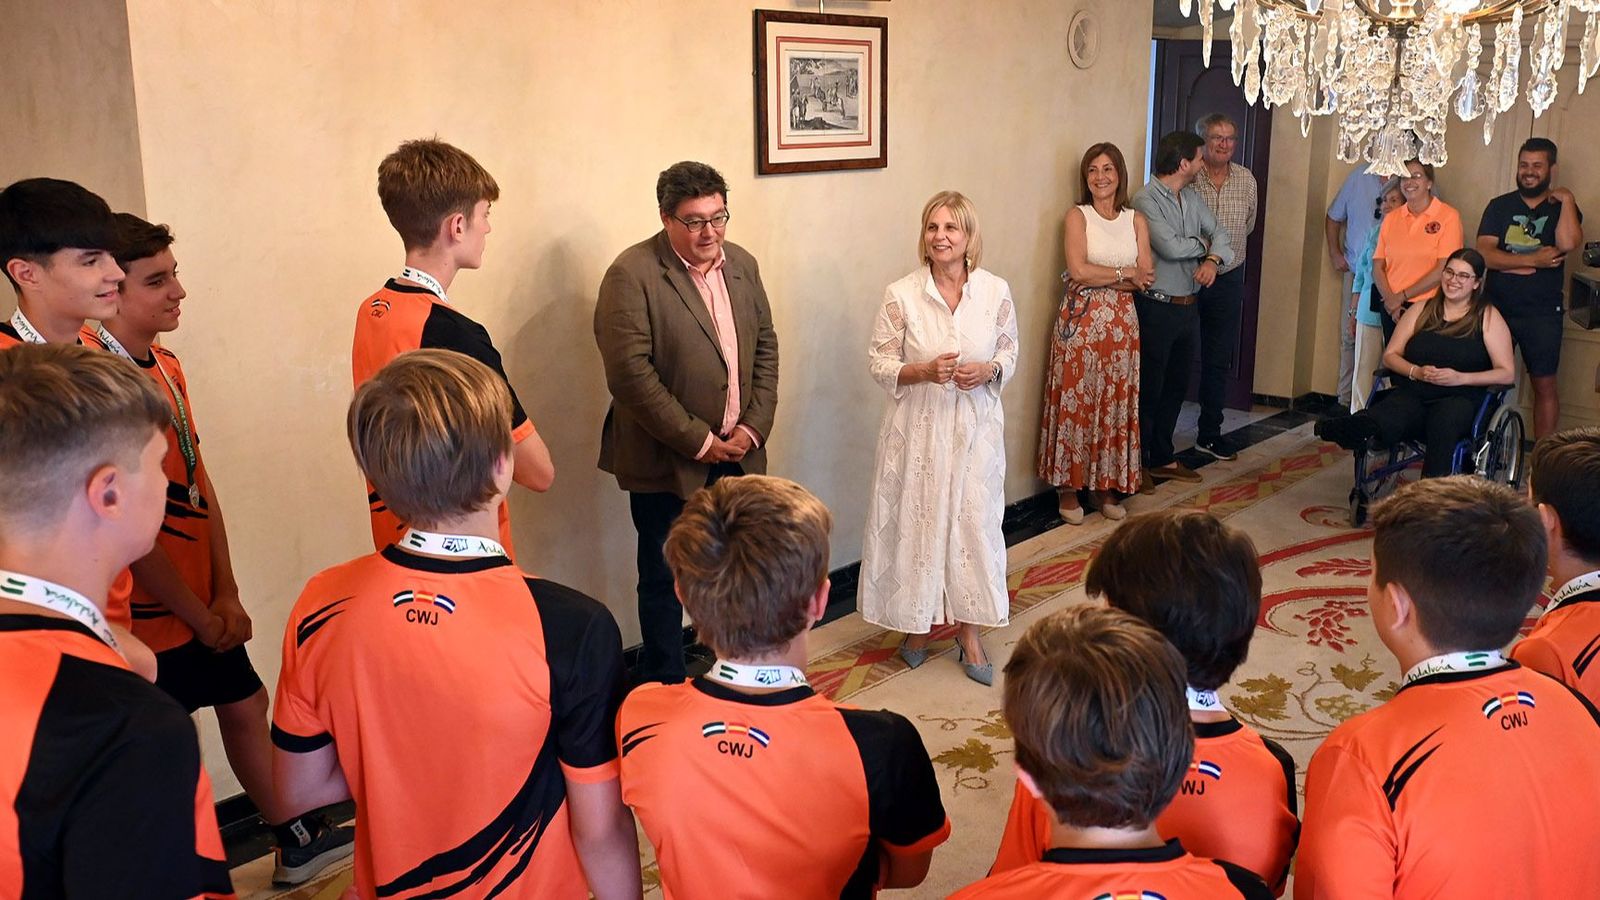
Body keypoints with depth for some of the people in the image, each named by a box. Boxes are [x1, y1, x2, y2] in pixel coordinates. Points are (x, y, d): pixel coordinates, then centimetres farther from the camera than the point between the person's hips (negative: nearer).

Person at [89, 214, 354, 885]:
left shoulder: (166, 366, 6)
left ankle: (299, 842, 36)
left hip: (201, 605, 9)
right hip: (148, 611, -9)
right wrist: (199, 615, -13)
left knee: (244, 703, 19)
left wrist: (225, 595, 2)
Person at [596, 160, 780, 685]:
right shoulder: (632, 274, -14)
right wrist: (699, 441, -16)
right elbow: (631, 374, -19)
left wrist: (754, 426, -2)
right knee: (665, 580, 8)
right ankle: (665, 688, 24)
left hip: (737, 457, 6)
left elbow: (766, 348, 11)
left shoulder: (742, 264, 7)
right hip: (667, 462, -5)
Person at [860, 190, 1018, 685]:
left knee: (974, 522, 5)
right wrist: (922, 372, -20)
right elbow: (879, 363, -3)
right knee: (917, 522, 7)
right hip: (918, 428, -1)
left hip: (975, 427, 1)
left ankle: (969, 631, 22)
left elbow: (1010, 351, 8)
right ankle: (918, 621, 29)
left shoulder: (996, 291, -3)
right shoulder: (901, 295, -8)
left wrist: (989, 370, -13)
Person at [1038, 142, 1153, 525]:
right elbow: (1078, 270, -15)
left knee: (1115, 403, 8)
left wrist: (1099, 277, -11)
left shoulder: (1136, 220, 8)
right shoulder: (1077, 216, -1)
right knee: (1075, 402, -1)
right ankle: (1069, 488, 10)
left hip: (1122, 324, 4)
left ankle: (1105, 487, 19)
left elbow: (1146, 278, -1)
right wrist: (1126, 272, -7)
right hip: (1080, 321, -3)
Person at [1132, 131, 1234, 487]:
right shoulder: (1146, 200, -14)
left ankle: (1162, 458, 28)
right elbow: (1171, 247, -23)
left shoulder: (1191, 201, 13)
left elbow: (1219, 233, 11)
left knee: (1176, 386, 15)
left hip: (1187, 307, 8)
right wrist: (1203, 244, -3)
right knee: (1148, 390, -1)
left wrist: (1213, 259, -11)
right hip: (1157, 308, -8)